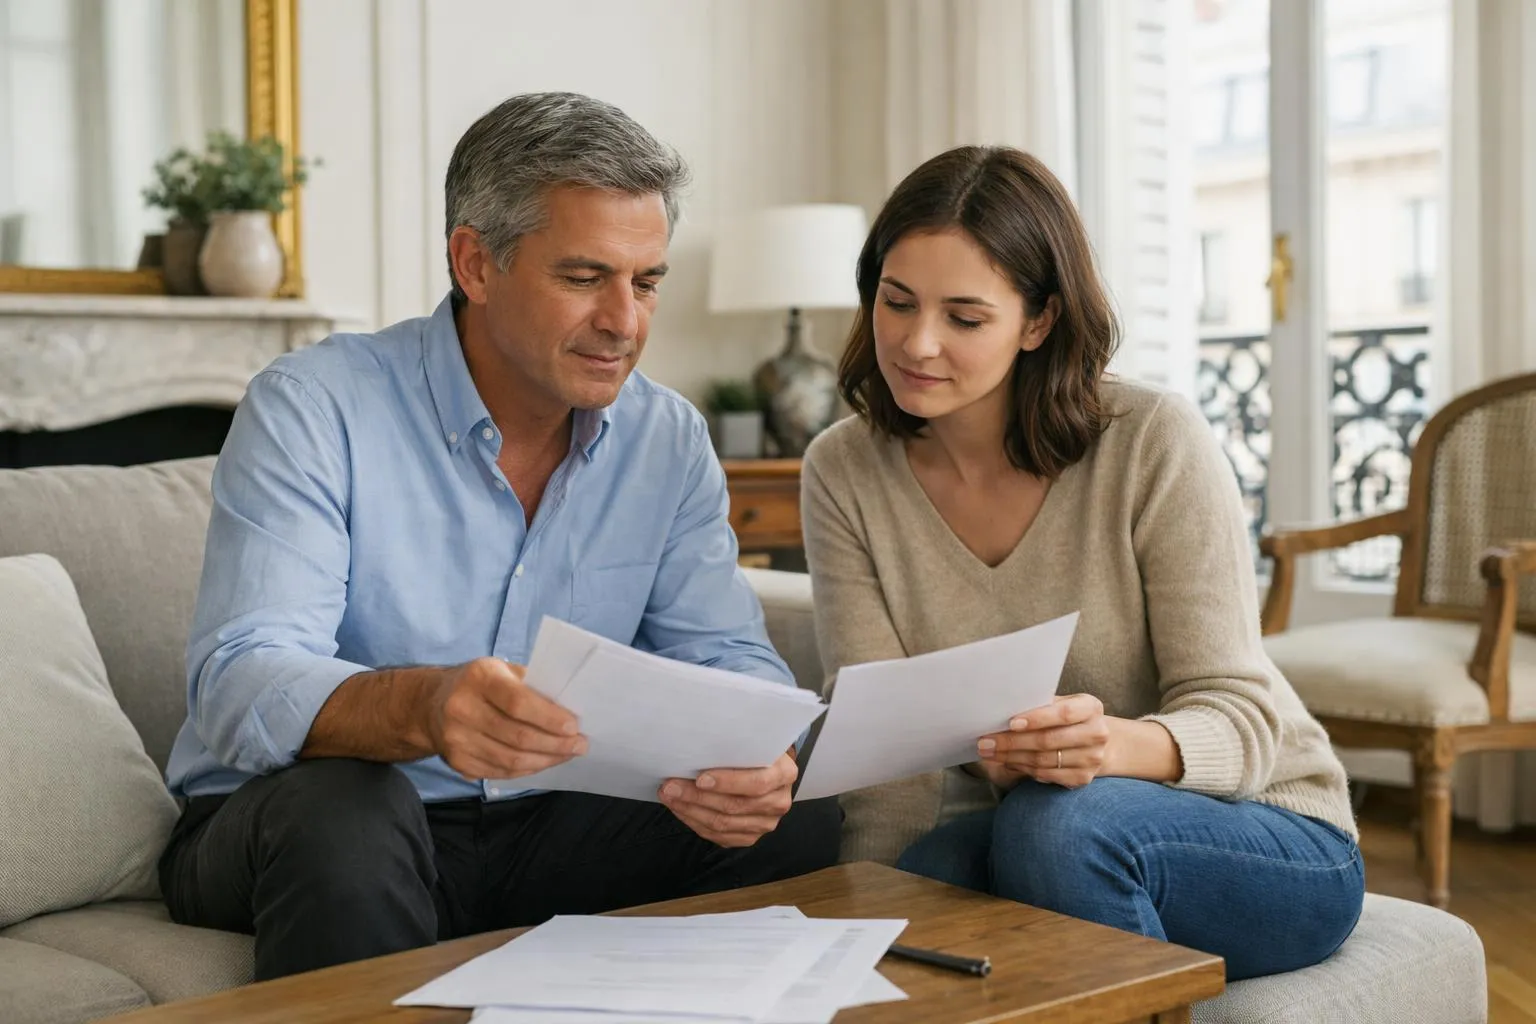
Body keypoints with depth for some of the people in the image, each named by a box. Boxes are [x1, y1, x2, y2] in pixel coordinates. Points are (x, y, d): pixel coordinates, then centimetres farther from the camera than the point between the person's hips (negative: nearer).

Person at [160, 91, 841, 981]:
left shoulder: (669, 442, 2)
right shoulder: (313, 408, -14)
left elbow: (729, 656, 0)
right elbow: (241, 686, -25)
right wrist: (420, 706, -47)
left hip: (542, 832, 4)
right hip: (302, 832, -3)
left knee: (798, 819, -17)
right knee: (344, 803, -37)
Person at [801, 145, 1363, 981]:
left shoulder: (1155, 441, -15)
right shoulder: (843, 471, -4)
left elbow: (1239, 720, -16)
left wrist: (1115, 744, -39)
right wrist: (978, 741, -32)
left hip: (1268, 836, -1)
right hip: (1006, 830, 2)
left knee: (1057, 824, -35)